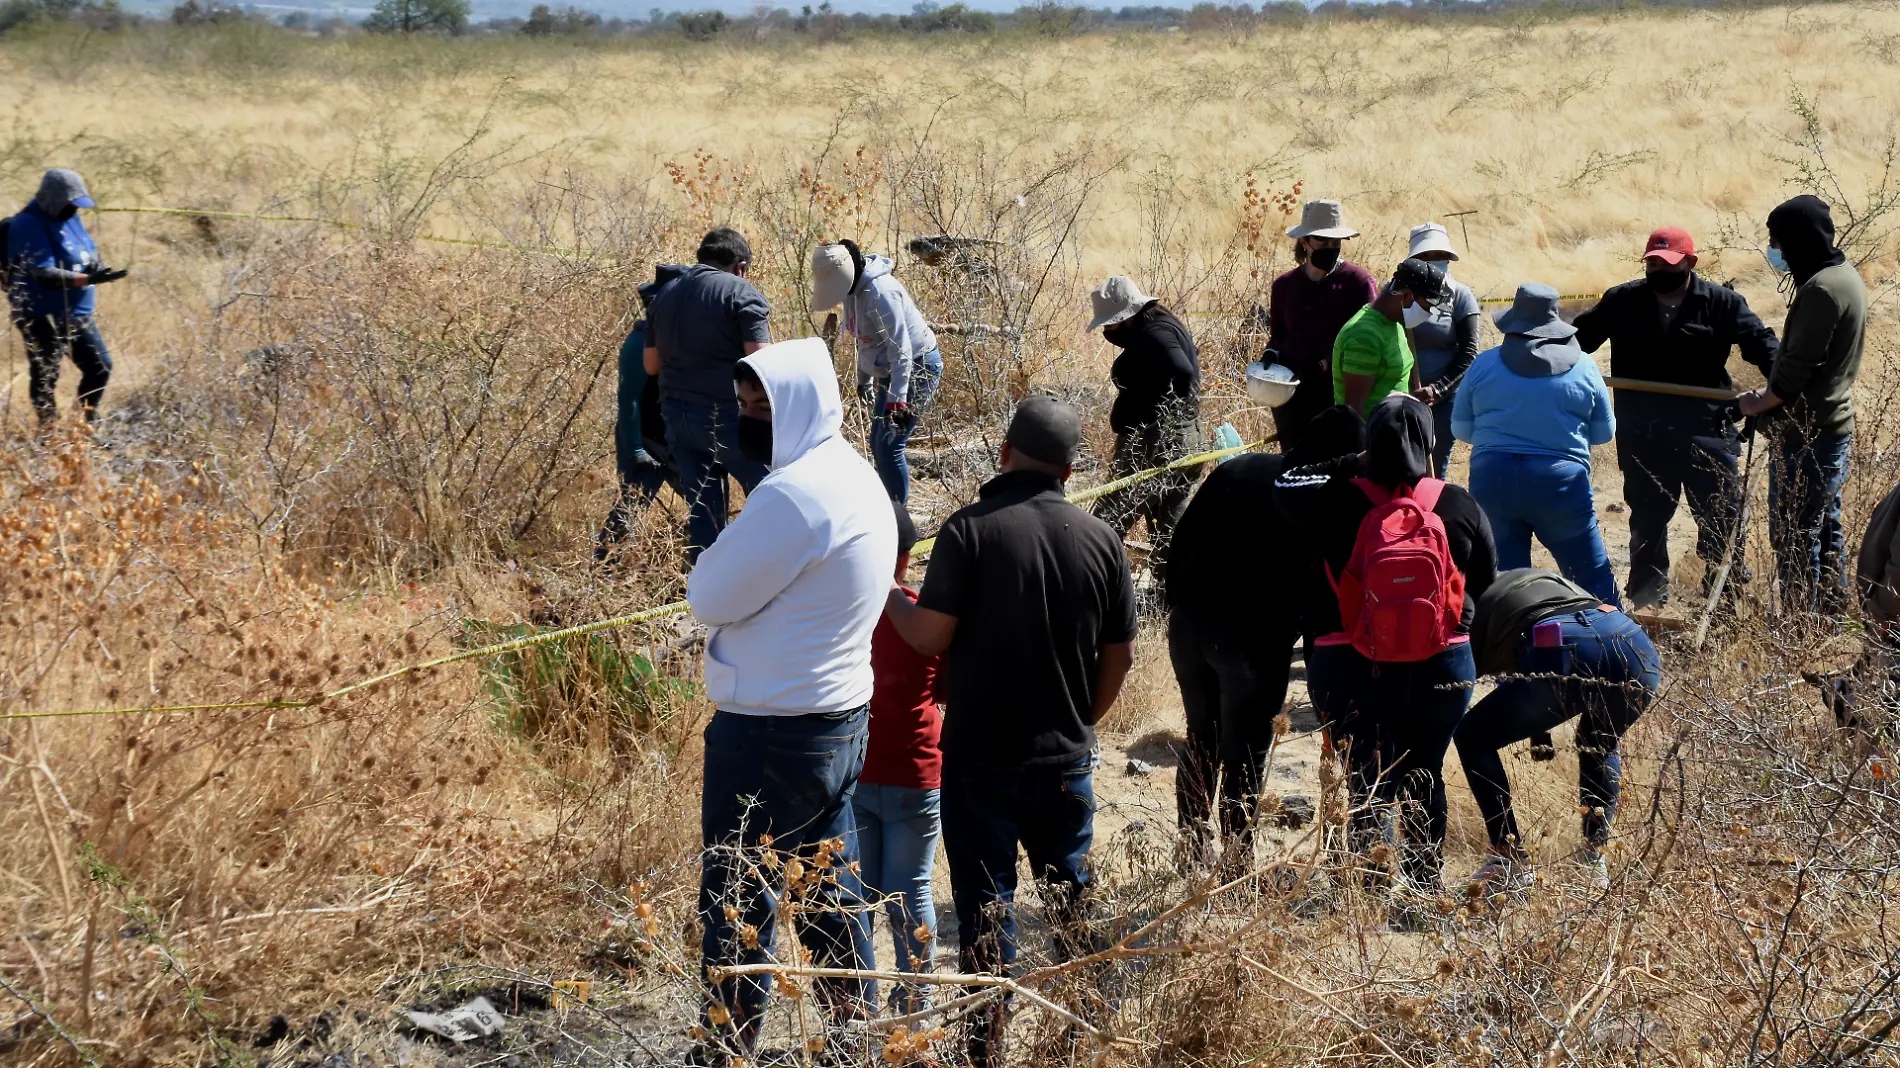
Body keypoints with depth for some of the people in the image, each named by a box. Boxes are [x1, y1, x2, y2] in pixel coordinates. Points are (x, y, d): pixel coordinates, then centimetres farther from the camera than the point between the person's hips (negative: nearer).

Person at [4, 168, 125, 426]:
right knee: (45, 377, 1)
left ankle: (86, 424, 26)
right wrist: (88, 279, -30)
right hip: (43, 317, -9)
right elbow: (44, 274, -23)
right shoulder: (29, 225, -17)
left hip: (78, 314, 9)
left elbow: (88, 253, 19)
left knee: (100, 366, 11)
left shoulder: (69, 218, 10)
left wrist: (97, 269, -5)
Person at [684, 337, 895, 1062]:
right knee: (831, 887, 15)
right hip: (840, 716, 9)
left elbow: (709, 598, -15)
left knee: (736, 902, 1)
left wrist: (723, 543, 1)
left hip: (772, 730, -9)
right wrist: (740, 548, 0)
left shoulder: (795, 492, -21)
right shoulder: (855, 477, 10)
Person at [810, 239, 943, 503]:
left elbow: (900, 349, -29)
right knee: (878, 444, 14)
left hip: (917, 369, -10)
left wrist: (897, 399, -33)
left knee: (888, 446, -13)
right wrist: (864, 379, 25)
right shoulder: (854, 290, 3)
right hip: (890, 372, 10)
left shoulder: (880, 292, -26)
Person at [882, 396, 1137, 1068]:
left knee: (986, 904, 3)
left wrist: (886, 592, 3)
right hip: (1065, 759, 4)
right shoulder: (1100, 539, -1)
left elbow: (930, 637, -17)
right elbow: (1120, 654, 4)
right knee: (1070, 896, 18)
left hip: (981, 757, -3)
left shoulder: (971, 529, -14)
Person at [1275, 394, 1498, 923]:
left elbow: (1283, 488, 5)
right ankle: (1421, 893, 20)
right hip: (1440, 673, 1)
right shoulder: (1459, 507, -8)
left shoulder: (1338, 503, -13)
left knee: (1367, 779, 14)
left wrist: (1350, 466, 10)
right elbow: (1485, 583, 4)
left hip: (1348, 671, -1)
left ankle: (1372, 886, 12)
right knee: (1424, 778, 16)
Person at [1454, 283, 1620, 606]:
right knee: (1593, 579, 7)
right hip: (1561, 482, -1)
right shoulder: (1584, 366, 3)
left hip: (1492, 479, 1)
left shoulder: (1485, 364, 5)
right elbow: (1604, 432, 10)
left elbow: (1461, 429, 12)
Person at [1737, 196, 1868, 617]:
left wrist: (1759, 402, -7)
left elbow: (1796, 370, -22)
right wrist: (1772, 391, 10)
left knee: (1794, 535, -4)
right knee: (1827, 528, 17)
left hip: (1806, 438, -10)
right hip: (1833, 427, 10)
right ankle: (1832, 618, 25)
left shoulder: (1820, 289, -22)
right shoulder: (1845, 276, 10)